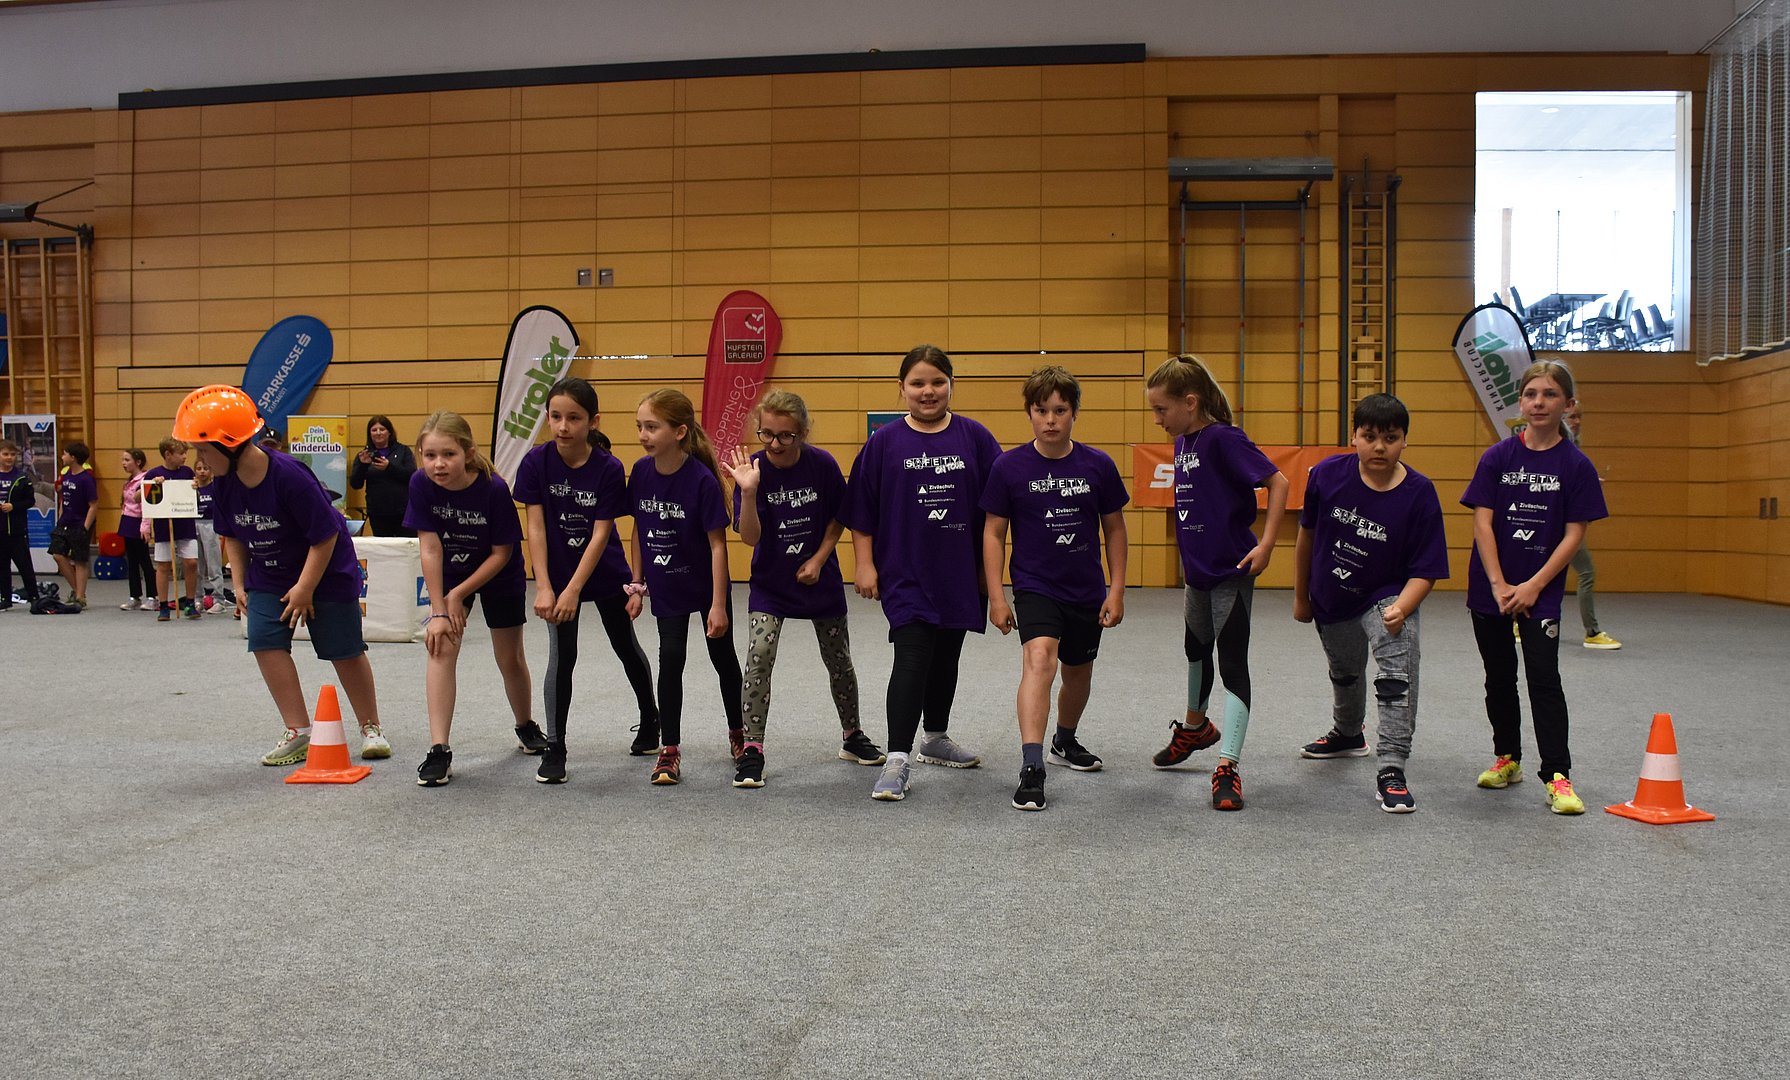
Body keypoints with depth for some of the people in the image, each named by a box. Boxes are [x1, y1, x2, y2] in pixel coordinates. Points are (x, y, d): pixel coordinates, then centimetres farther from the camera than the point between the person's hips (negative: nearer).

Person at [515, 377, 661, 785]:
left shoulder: (609, 468, -19)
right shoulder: (536, 462, -14)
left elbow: (601, 534, -19)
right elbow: (535, 527, -14)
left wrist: (573, 590, -24)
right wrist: (544, 588, -20)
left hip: (606, 573, 0)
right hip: (557, 573, 0)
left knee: (627, 648, 16)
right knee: (561, 659, -6)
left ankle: (650, 720, 38)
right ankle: (554, 749, 3)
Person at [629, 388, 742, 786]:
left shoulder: (702, 479, -24)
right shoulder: (642, 472, -9)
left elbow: (717, 544, -19)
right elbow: (639, 529, 4)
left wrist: (718, 605, -19)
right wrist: (637, 585, 5)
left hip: (707, 587, -3)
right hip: (666, 589, 3)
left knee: (722, 658, 12)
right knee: (670, 660, -2)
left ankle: (737, 731, 34)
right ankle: (669, 750, 7)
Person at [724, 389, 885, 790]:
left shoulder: (822, 464, -13)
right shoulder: (752, 469, -14)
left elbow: (839, 517, 0)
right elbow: (750, 537, -19)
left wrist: (818, 559, -9)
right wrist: (748, 491, -32)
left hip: (819, 577, 1)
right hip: (770, 581, -1)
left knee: (839, 660, 11)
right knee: (758, 656, -17)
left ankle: (852, 736, 32)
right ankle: (752, 750, -7)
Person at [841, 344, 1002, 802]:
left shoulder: (974, 437, 1)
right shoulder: (885, 442, -2)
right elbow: (861, 512, 1)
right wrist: (864, 563, -3)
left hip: (960, 573, 3)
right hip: (904, 574, -3)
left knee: (945, 658, 17)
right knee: (912, 659, -14)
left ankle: (936, 739, 36)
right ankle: (897, 760, -13)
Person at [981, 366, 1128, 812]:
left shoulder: (1098, 465, -4)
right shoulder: (1009, 466, -8)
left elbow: (1114, 528, 6)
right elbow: (994, 532, -3)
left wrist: (1116, 590, 3)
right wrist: (996, 597, -7)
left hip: (1087, 592, 3)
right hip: (1034, 587, -3)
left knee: (1078, 673, 18)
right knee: (1039, 658, -26)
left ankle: (1065, 741, 46)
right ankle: (1031, 769, -31)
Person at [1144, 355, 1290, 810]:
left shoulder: (1223, 439, -18)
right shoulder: (1183, 442, 6)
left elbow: (1278, 482, -20)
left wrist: (1266, 545, -22)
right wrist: (1192, 549, 15)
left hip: (1231, 571, -9)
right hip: (1198, 569, 9)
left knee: (1232, 662, -8)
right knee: (1196, 649, 25)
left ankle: (1227, 767, -8)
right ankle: (1194, 727, 48)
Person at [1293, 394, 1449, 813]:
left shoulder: (1419, 493, -22)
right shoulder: (1327, 474, -16)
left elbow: (1424, 571, -20)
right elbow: (1307, 534, 0)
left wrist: (1401, 609, -38)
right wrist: (1301, 595, 6)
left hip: (1387, 597, -3)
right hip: (1330, 600, 4)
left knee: (1398, 672, -26)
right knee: (1344, 674, 25)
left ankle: (1391, 770, -19)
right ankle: (1348, 734, 55)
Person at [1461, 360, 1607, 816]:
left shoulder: (1577, 465, -4)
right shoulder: (1498, 457, -1)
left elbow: (1574, 534, -6)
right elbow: (1482, 523, -5)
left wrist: (1534, 586, -14)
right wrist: (1499, 585, -13)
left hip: (1541, 592, -2)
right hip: (1490, 588, 2)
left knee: (1544, 679, -9)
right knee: (1499, 679, 13)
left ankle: (1557, 777, -5)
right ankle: (1507, 760, 28)